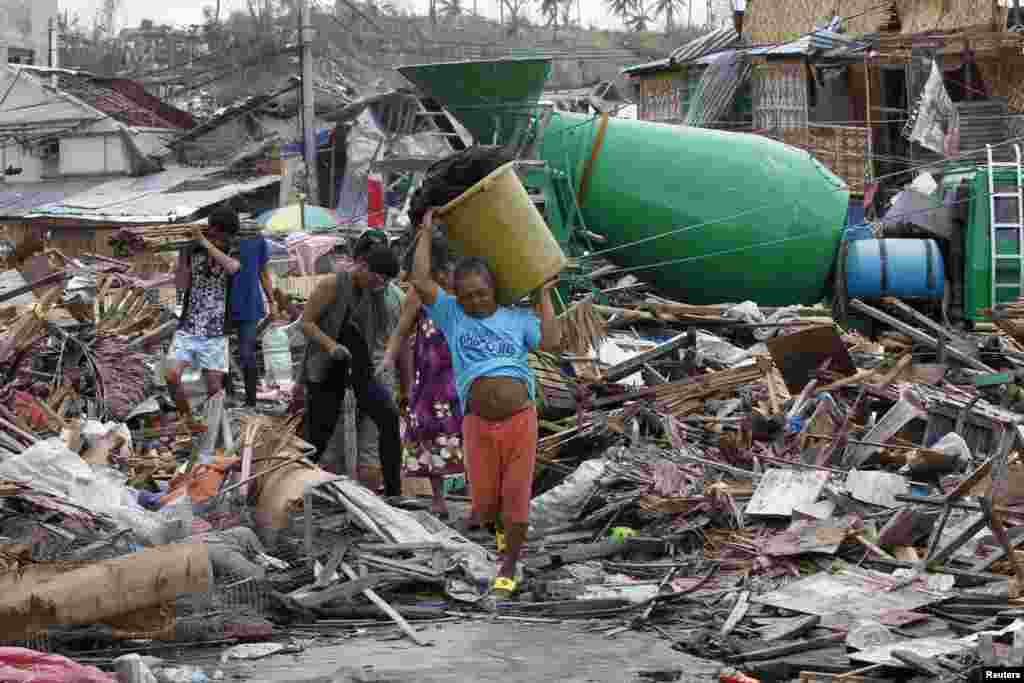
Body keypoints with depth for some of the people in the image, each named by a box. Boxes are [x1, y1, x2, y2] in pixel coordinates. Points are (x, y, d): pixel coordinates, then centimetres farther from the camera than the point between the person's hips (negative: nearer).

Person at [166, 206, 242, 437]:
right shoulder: (191, 251, 1)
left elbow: (232, 267, -27)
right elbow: (181, 285, -4)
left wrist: (205, 243, -26)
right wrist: (183, 255, -16)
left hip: (215, 333, -1)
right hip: (188, 328, 1)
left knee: (214, 387, 0)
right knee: (172, 376, -15)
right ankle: (188, 419, 6)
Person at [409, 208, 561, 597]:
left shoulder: (517, 318, 7)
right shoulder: (451, 315, 5)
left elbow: (552, 342, -6)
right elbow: (420, 281, -5)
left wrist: (544, 294, 2)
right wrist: (426, 233, 1)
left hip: (520, 420, 0)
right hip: (479, 424, 1)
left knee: (516, 496, 2)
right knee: (484, 500, 8)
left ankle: (509, 566, 19)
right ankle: (500, 528, 44)